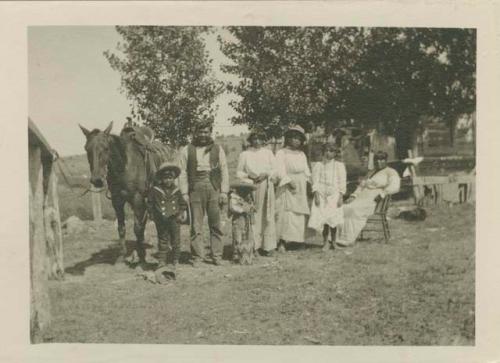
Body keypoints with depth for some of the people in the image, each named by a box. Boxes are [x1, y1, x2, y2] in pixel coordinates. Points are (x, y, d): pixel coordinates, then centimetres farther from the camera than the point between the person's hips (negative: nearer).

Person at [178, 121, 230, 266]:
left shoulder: (217, 149, 12)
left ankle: (217, 255, 10)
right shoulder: (187, 150, 9)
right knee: (196, 224, 0)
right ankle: (198, 256, 8)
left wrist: (224, 192, 2)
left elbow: (224, 171, 10)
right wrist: (184, 193, -2)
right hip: (195, 189, -1)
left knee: (215, 224, 2)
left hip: (214, 189, 1)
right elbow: (183, 173, 6)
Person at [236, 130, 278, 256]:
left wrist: (266, 174, -9)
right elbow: (239, 172, 9)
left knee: (267, 216, -2)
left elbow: (275, 170, 9)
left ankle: (267, 246, 1)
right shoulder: (245, 154, 9)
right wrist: (248, 176, -9)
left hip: (266, 187, 1)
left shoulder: (268, 153, 12)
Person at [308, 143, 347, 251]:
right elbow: (315, 181, 3)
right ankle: (325, 242, 7)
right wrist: (316, 195, -6)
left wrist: (341, 197, -2)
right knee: (323, 219, -5)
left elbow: (342, 182, 4)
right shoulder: (318, 165, 7)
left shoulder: (339, 165, 5)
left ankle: (333, 241, 14)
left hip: (334, 195, 0)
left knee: (333, 220, -2)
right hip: (321, 195, 0)